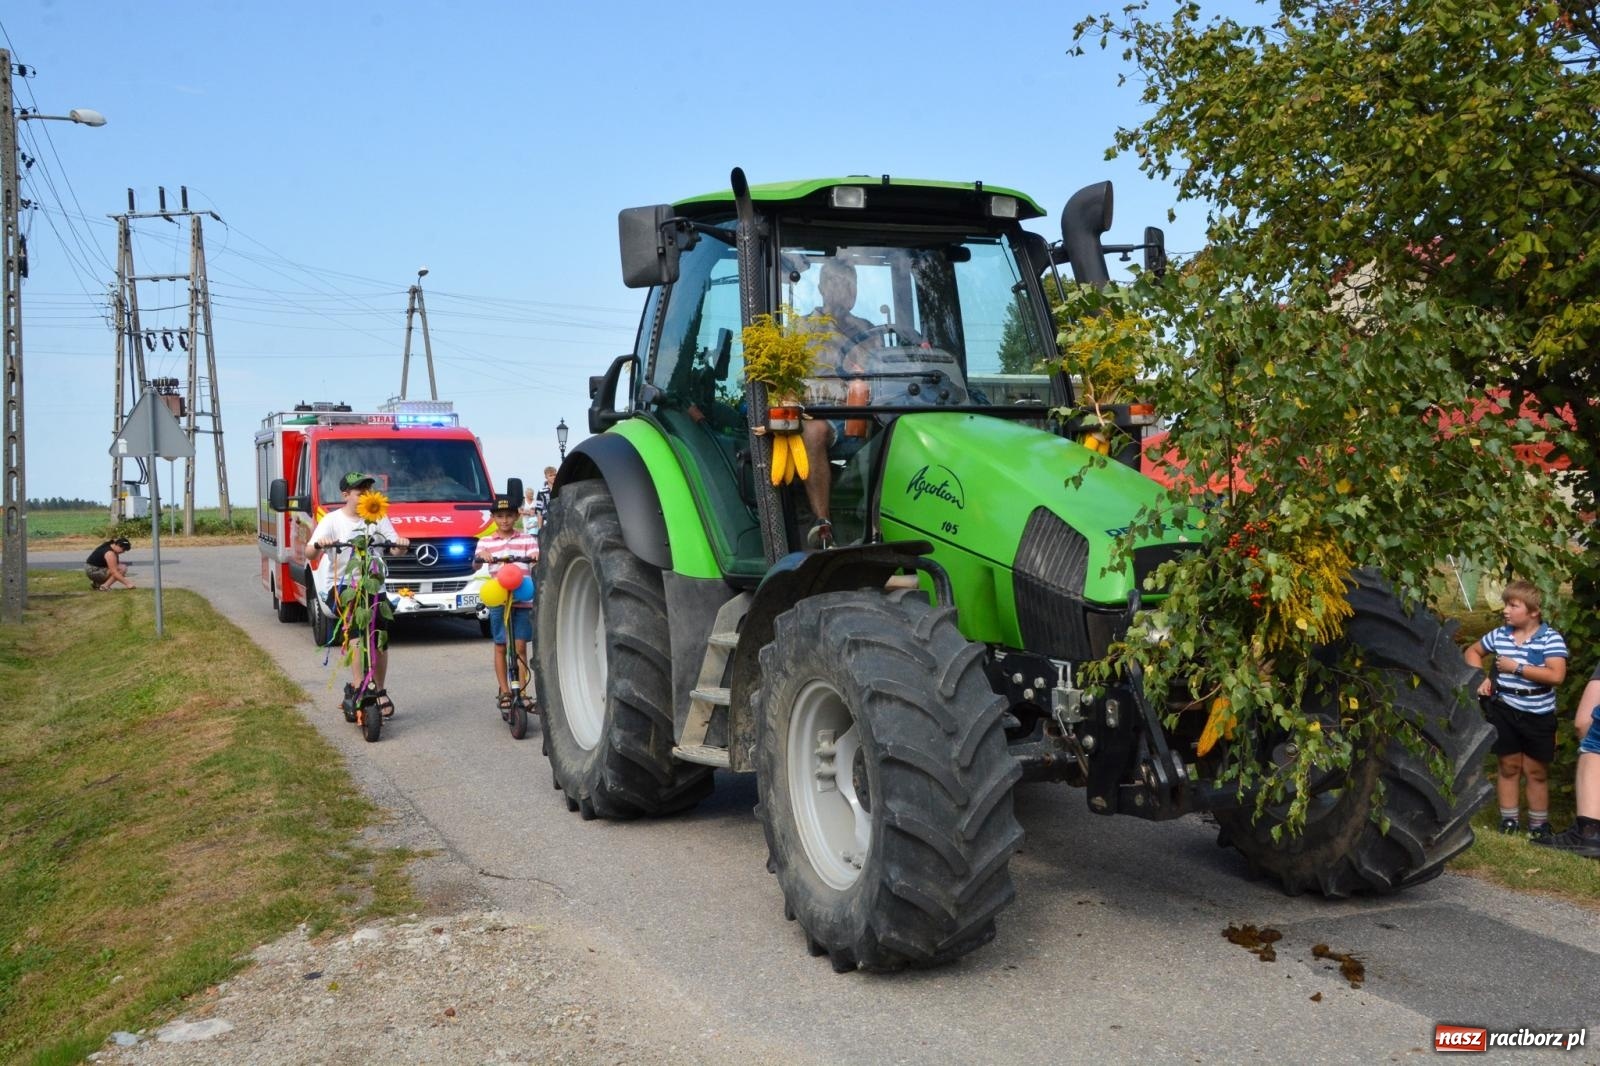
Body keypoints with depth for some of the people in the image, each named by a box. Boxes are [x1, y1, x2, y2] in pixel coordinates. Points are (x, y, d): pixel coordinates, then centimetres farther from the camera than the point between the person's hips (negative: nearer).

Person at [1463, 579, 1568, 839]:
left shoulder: (1551, 639, -12)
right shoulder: (1499, 635, 0)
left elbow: (1556, 676, -24)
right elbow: (1473, 652, 19)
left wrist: (1517, 667, -21)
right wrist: (1482, 677, 2)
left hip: (1538, 715, -3)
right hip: (1504, 711, 3)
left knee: (1536, 771, 9)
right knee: (1509, 767, 11)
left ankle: (1539, 825, 20)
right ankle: (1508, 820, 20)